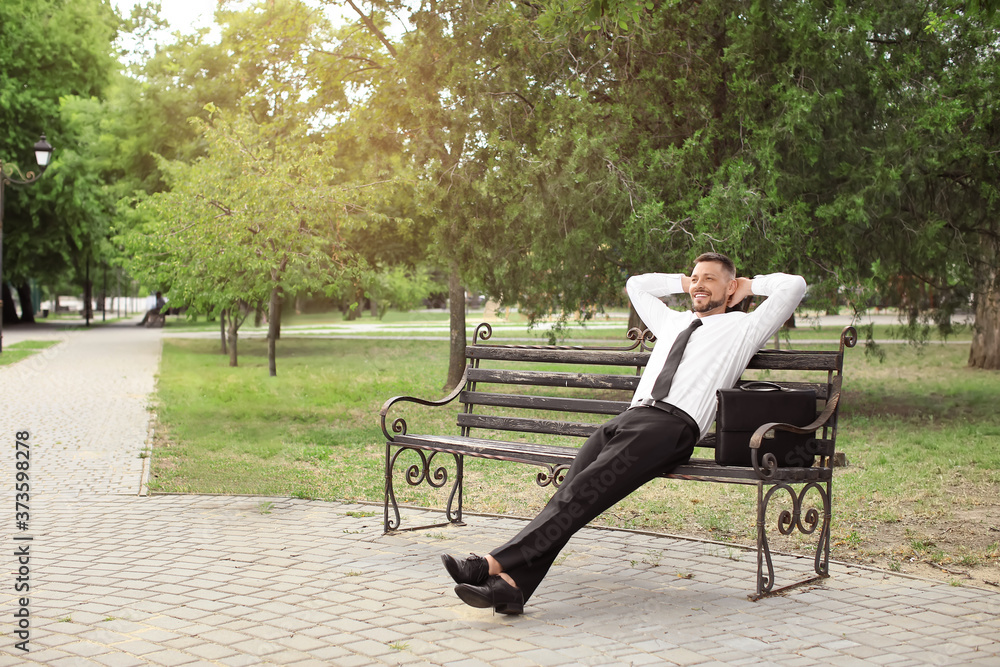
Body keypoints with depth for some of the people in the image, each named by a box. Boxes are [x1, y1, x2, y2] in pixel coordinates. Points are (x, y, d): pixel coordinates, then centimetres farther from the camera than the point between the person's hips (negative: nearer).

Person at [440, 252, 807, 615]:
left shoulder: (742, 326, 18)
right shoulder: (673, 322, 35)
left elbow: (794, 284, 10)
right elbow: (636, 284, 51)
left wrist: (750, 285, 24)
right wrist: (685, 283, 45)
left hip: (673, 425, -6)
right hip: (629, 417, 6)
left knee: (585, 491, -26)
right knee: (570, 489, -20)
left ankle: (497, 564, -36)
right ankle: (513, 584, -34)